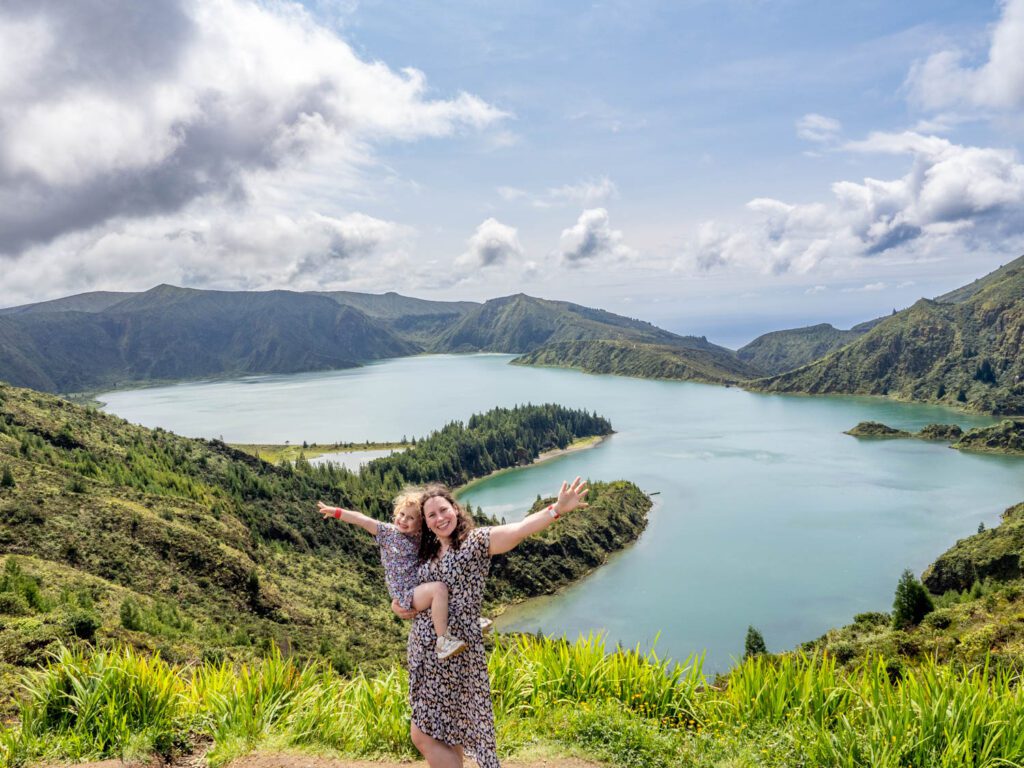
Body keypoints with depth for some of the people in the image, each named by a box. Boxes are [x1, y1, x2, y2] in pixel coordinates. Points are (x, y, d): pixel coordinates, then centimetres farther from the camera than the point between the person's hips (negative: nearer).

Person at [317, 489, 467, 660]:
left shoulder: (419, 540, 11)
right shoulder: (387, 531, -3)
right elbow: (362, 520, -10)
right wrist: (336, 511, -16)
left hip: (421, 591, 7)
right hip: (406, 594, -7)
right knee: (439, 588, -31)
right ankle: (442, 641, -27)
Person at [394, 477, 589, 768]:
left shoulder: (476, 541, -9)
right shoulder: (427, 553, 11)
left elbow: (517, 530, -26)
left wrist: (557, 509, -41)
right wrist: (399, 606, 0)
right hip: (423, 652, 7)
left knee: (422, 736, -3)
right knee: (446, 734, 15)